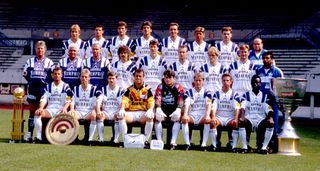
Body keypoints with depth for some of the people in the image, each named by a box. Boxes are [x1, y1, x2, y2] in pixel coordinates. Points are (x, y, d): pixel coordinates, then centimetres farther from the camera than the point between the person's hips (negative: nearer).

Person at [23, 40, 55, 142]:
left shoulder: (49, 62, 5)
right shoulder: (30, 61, 10)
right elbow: (25, 74, 14)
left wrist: (47, 82, -5)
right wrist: (31, 81, 3)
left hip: (44, 90, -2)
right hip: (32, 89, 2)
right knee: (32, 112, 4)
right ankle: (29, 134, 8)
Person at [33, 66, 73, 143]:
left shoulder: (65, 86, 6)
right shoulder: (48, 86, 16)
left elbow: (68, 100, -4)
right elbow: (44, 99, 7)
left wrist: (64, 108, -24)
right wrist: (41, 108, -14)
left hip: (60, 110, -4)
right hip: (49, 109, 4)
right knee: (37, 113, -24)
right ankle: (38, 137, -24)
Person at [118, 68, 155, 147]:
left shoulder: (147, 89, 7)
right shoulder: (129, 89, 10)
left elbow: (151, 102, -2)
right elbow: (124, 101, -1)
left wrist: (150, 110, -24)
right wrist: (122, 109, -23)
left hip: (143, 113, -1)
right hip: (131, 113, 1)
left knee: (150, 117, -34)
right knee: (121, 116, -29)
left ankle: (146, 140, -23)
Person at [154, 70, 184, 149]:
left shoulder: (178, 87, 2)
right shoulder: (160, 87, 5)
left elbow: (180, 100, -10)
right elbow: (157, 99, -11)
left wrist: (178, 110, -30)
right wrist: (158, 110, -31)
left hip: (174, 110, -1)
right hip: (163, 110, 1)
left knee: (177, 118, -30)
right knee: (157, 118, -28)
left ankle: (173, 142, -31)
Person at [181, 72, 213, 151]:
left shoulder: (207, 92, 7)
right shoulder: (189, 92, 9)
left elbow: (209, 104, -9)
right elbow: (187, 104, -8)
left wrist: (207, 115, -29)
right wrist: (185, 114, -29)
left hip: (202, 116, -1)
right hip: (192, 115, 1)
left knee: (208, 120, -33)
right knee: (184, 119, -31)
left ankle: (204, 144, -31)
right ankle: (187, 143, -27)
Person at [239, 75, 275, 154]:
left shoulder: (265, 96, 14)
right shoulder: (246, 95, 12)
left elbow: (268, 109, -1)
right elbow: (242, 107, -6)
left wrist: (271, 118, -22)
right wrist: (242, 116, -27)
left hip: (261, 120, 1)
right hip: (249, 119, -1)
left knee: (270, 123, -30)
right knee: (241, 122, -33)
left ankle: (263, 147, -24)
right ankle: (245, 146, -25)